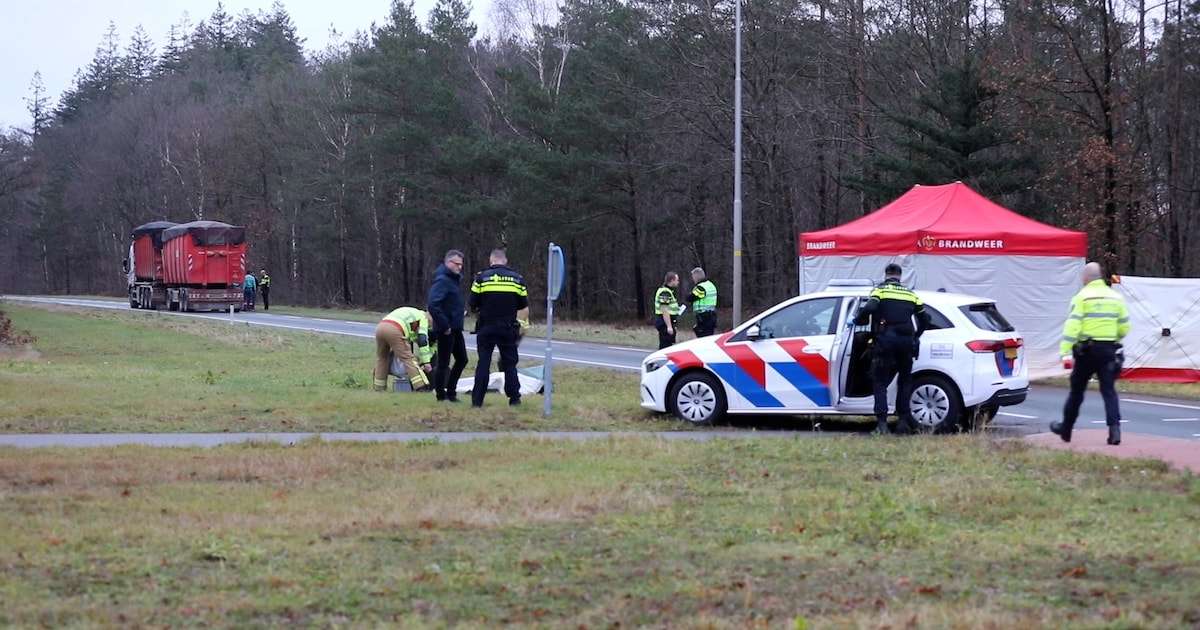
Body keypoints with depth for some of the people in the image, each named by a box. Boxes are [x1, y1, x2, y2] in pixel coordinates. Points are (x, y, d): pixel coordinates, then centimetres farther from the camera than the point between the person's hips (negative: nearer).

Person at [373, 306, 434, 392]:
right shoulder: (423, 318, 16)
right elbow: (422, 339, 5)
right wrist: (426, 362, 2)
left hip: (379, 326, 7)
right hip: (394, 330, -7)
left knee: (382, 359, 19)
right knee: (408, 359, -3)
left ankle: (379, 389, 24)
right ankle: (422, 387, -8)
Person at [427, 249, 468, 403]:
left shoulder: (455, 279, 14)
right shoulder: (442, 280, -16)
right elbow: (433, 305, -25)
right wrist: (444, 325, -23)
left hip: (455, 328, 10)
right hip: (445, 329, -10)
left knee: (461, 359, 15)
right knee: (443, 363, -1)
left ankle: (450, 392, 24)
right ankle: (441, 395, 8)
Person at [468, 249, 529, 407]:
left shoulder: (482, 277, -5)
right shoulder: (517, 278, 1)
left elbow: (473, 302, -4)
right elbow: (523, 304, 5)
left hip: (486, 328, -1)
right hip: (508, 328, 1)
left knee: (483, 363, 4)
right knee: (510, 363, 11)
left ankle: (477, 400, 1)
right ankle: (514, 398, 10)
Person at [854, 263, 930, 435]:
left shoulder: (880, 290, 7)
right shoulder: (910, 293, 19)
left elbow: (869, 308, -12)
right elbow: (925, 318, 19)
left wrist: (858, 320, 6)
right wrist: (916, 336, 35)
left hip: (886, 338, -3)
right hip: (907, 340, 3)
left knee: (880, 382, 2)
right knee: (905, 381, 17)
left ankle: (882, 422, -10)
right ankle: (903, 420, 10)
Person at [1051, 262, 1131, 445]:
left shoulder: (1082, 297, -6)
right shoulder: (1115, 297, 9)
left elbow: (1072, 325, -15)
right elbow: (1124, 327, 13)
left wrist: (1065, 352, -18)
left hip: (1087, 350, -3)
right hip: (1109, 349, 3)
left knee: (1077, 390, 9)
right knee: (1109, 390, 0)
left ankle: (1066, 429, 22)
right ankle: (1114, 427, -17)